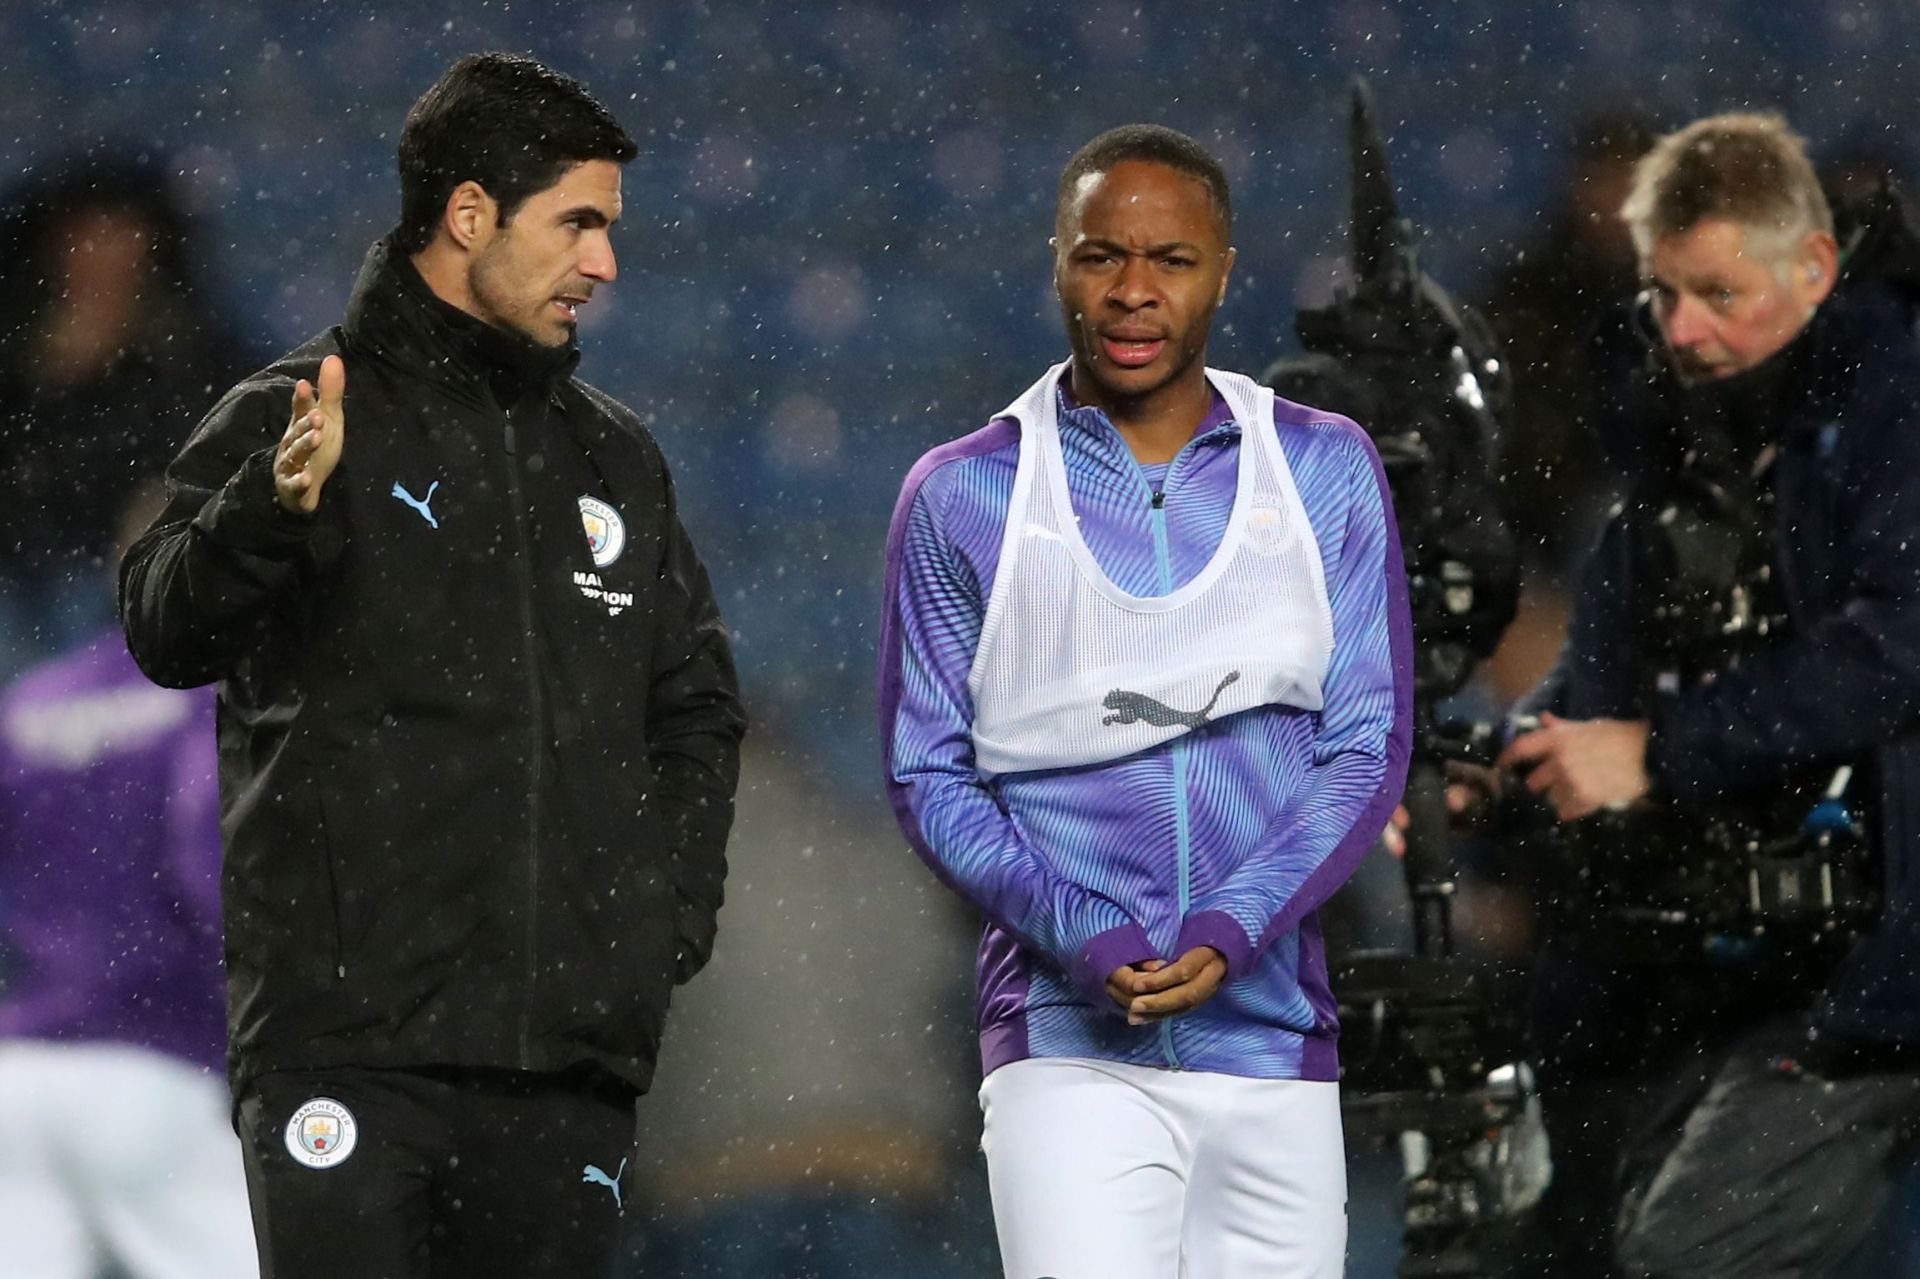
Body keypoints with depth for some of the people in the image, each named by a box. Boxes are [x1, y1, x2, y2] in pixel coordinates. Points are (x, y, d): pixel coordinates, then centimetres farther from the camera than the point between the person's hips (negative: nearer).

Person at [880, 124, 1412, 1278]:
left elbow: (1369, 748, 4)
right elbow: (929, 776, 5)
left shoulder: (1325, 473, 9)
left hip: (1274, 1041, 3)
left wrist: (1232, 933, -12)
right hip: (1068, 1049, -3)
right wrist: (1083, 936, -12)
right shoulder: (965, 499, 5)